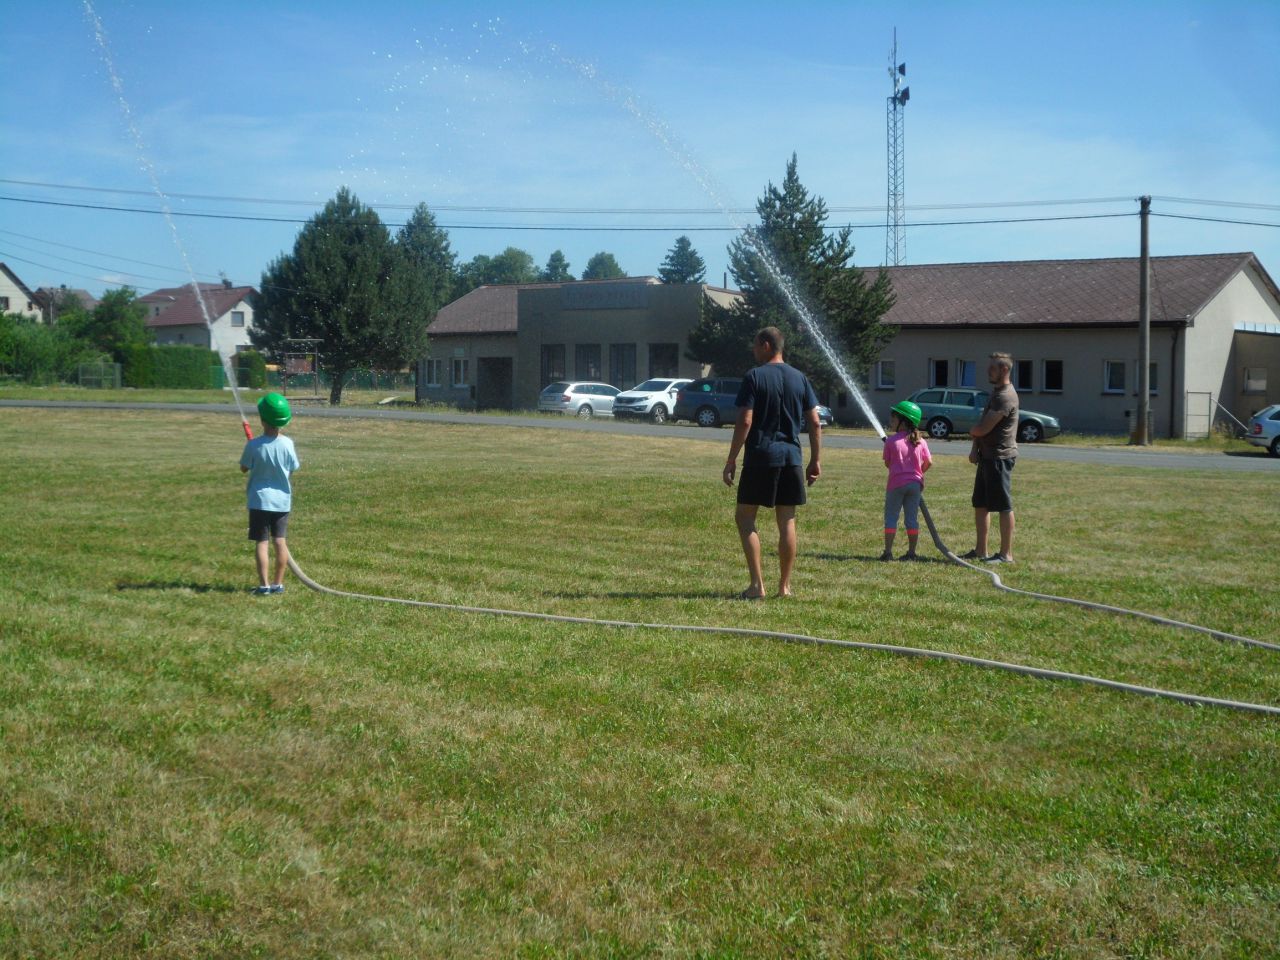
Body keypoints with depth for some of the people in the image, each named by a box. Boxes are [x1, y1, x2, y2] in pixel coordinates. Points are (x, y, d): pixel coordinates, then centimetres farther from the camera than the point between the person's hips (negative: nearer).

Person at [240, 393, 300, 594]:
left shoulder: (254, 445, -15)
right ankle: (278, 583, 13)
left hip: (260, 500, -3)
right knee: (280, 541, 9)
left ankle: (264, 584, -4)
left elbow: (244, 468, 0)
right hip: (282, 499, 3)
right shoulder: (287, 444, -8)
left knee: (262, 542, 0)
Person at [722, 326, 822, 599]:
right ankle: (785, 586, 13)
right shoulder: (800, 379, 9)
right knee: (787, 522, 9)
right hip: (791, 456, 5)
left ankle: (757, 584, -3)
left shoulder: (754, 377, -7)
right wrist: (816, 461, 13)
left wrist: (731, 460, -8)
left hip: (760, 456, -5)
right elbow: (815, 423, 7)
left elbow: (745, 421, -13)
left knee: (745, 517, 5)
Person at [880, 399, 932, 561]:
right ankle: (912, 552, 10)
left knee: (891, 517, 4)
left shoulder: (891, 441, -8)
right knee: (912, 518, 9)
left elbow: (887, 463, -2)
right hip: (915, 483, 3)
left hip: (897, 483, -3)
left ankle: (888, 552, -1)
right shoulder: (920, 441, 1)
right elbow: (929, 462, 1)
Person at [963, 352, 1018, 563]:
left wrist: (971, 432, 1)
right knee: (980, 504, 14)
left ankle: (1006, 554, 0)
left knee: (1004, 506, -4)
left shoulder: (1005, 397, -17)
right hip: (988, 456, 11)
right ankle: (980, 550, 21)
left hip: (1000, 457, -11)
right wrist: (975, 448, 5)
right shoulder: (996, 392, 16)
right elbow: (982, 425, 18)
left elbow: (983, 428, -21)